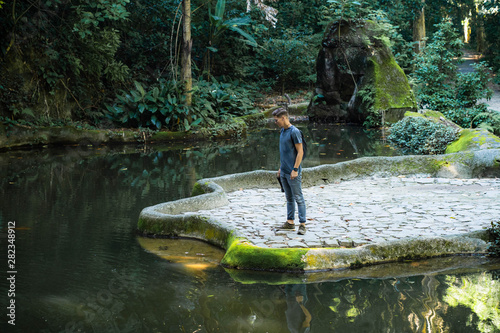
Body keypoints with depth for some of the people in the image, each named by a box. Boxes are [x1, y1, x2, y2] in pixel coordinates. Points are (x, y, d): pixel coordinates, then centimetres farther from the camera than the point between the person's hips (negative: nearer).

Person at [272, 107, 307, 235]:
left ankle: (302, 224, -2)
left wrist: (295, 170, -17)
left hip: (293, 173, -8)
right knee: (289, 198, 14)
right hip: (284, 172, 8)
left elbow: (300, 152, -15)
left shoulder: (294, 132, -14)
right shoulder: (282, 131, 12)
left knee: (298, 198, -4)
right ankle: (290, 222, 21)